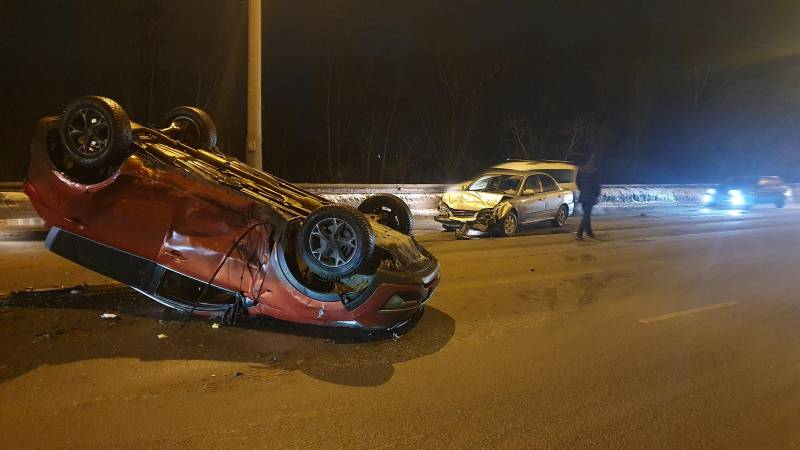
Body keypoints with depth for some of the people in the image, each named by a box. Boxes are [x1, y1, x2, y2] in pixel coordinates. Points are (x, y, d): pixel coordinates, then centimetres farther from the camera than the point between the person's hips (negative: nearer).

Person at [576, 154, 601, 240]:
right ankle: (579, 234, -10)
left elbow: (577, 182, 12)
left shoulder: (581, 169, 4)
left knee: (586, 214, 19)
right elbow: (597, 185, -10)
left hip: (583, 195, 7)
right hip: (590, 197, -7)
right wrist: (597, 194, 5)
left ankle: (589, 232, 31)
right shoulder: (595, 171, -15)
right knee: (586, 215, -4)